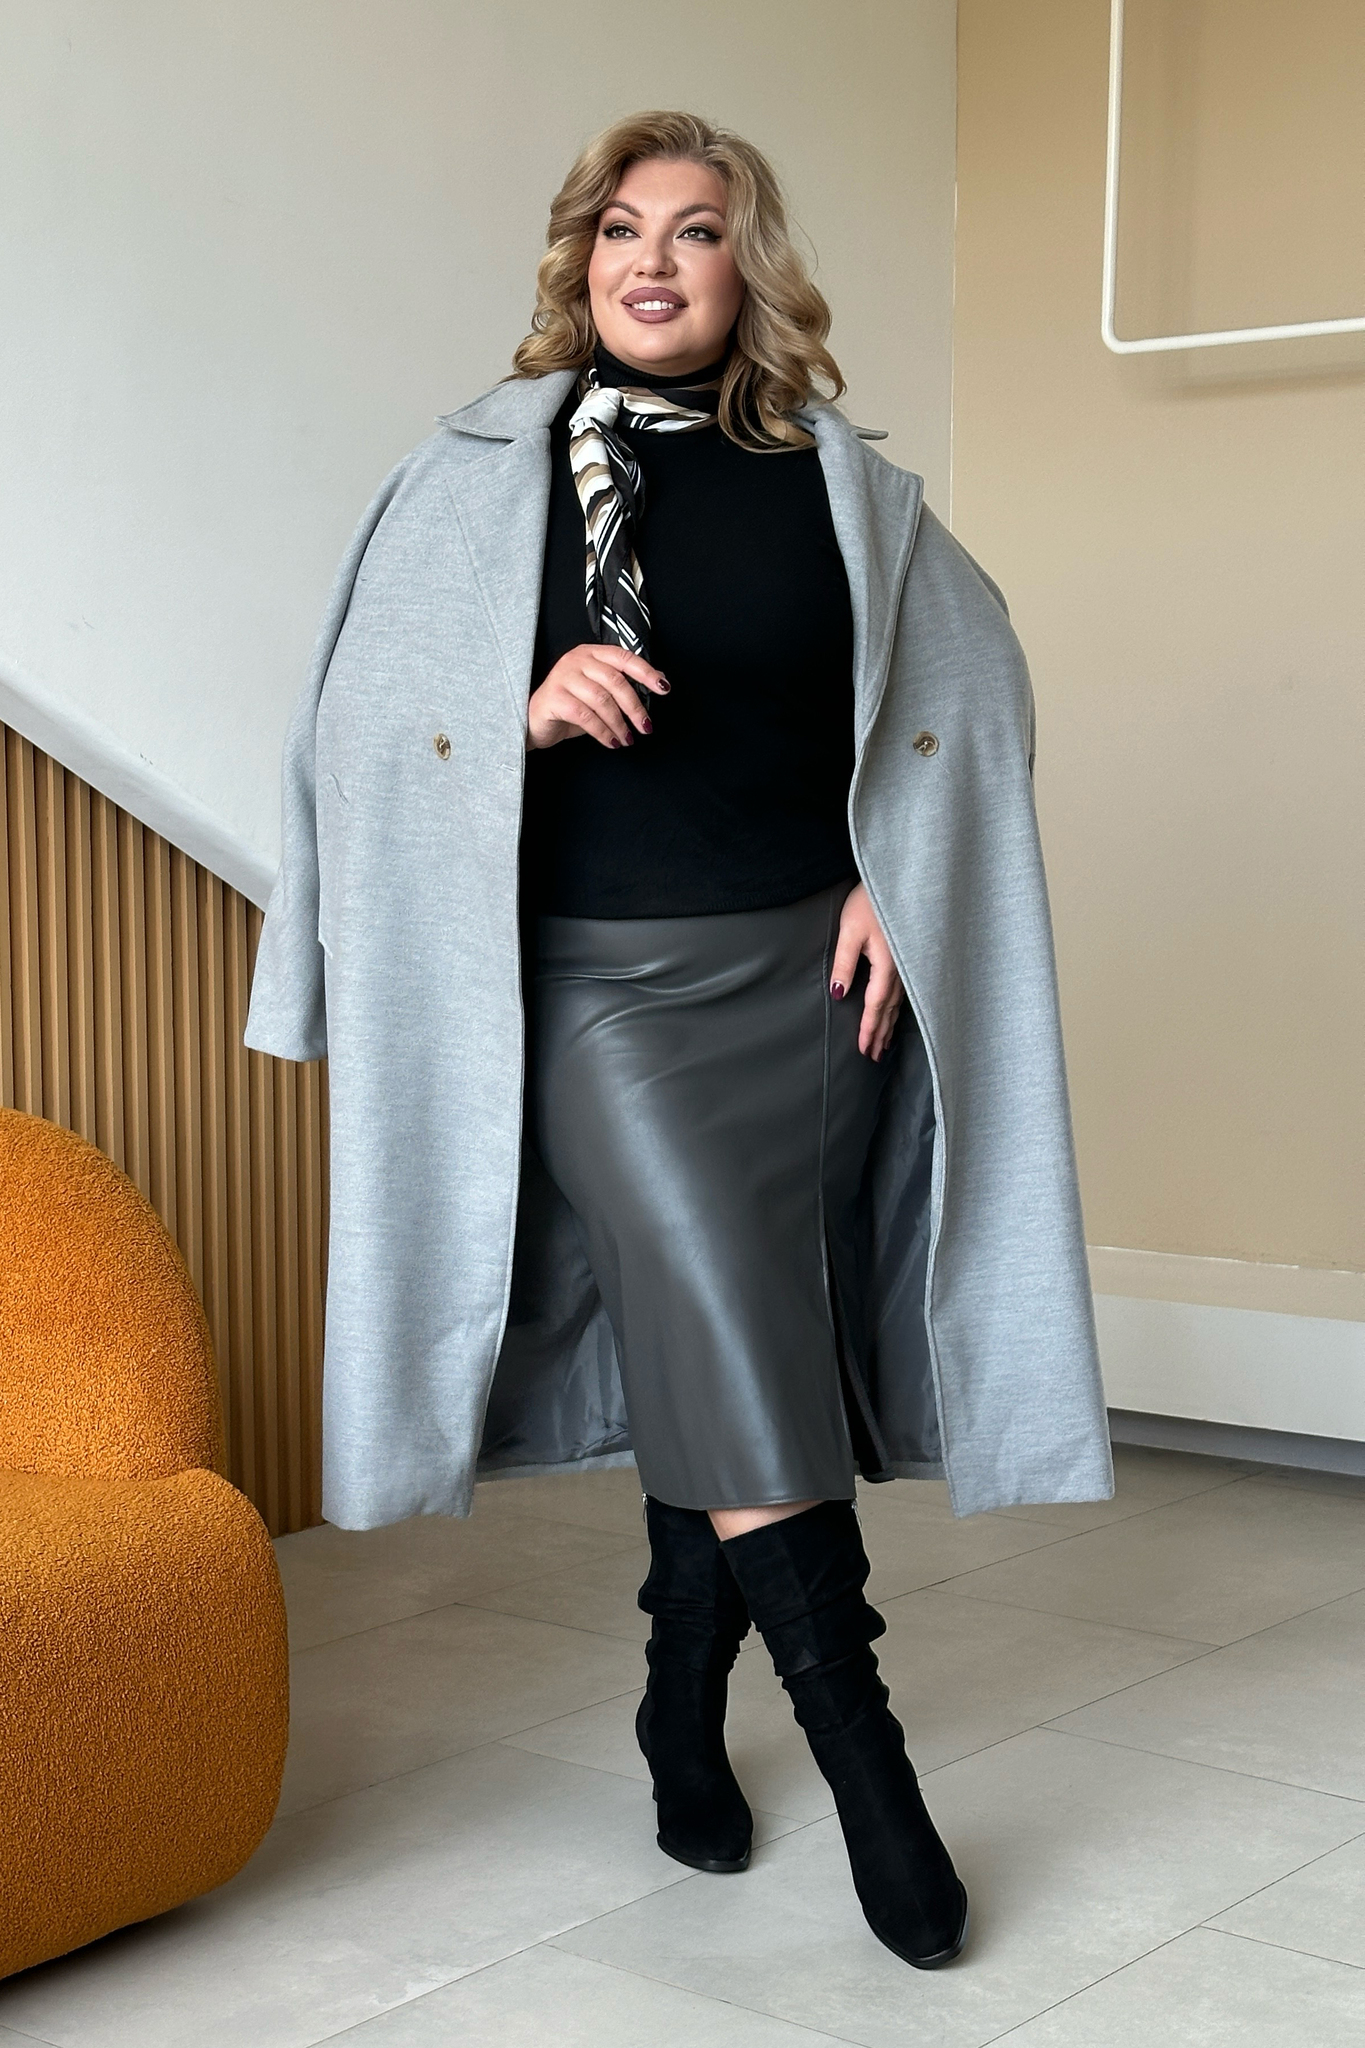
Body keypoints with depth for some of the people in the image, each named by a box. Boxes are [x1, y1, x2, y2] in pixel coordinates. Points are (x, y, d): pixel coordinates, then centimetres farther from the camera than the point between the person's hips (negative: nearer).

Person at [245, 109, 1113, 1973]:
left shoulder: (836, 481, 7)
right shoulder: (481, 474, 3)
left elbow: (959, 694, 13)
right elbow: (368, 717, 2)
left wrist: (895, 880, 2)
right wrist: (526, 707, -16)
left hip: (807, 972, 2)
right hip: (598, 977, -2)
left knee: (722, 1348, 4)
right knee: (720, 1321, -18)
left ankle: (685, 1713, 22)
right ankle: (858, 1743, -9)